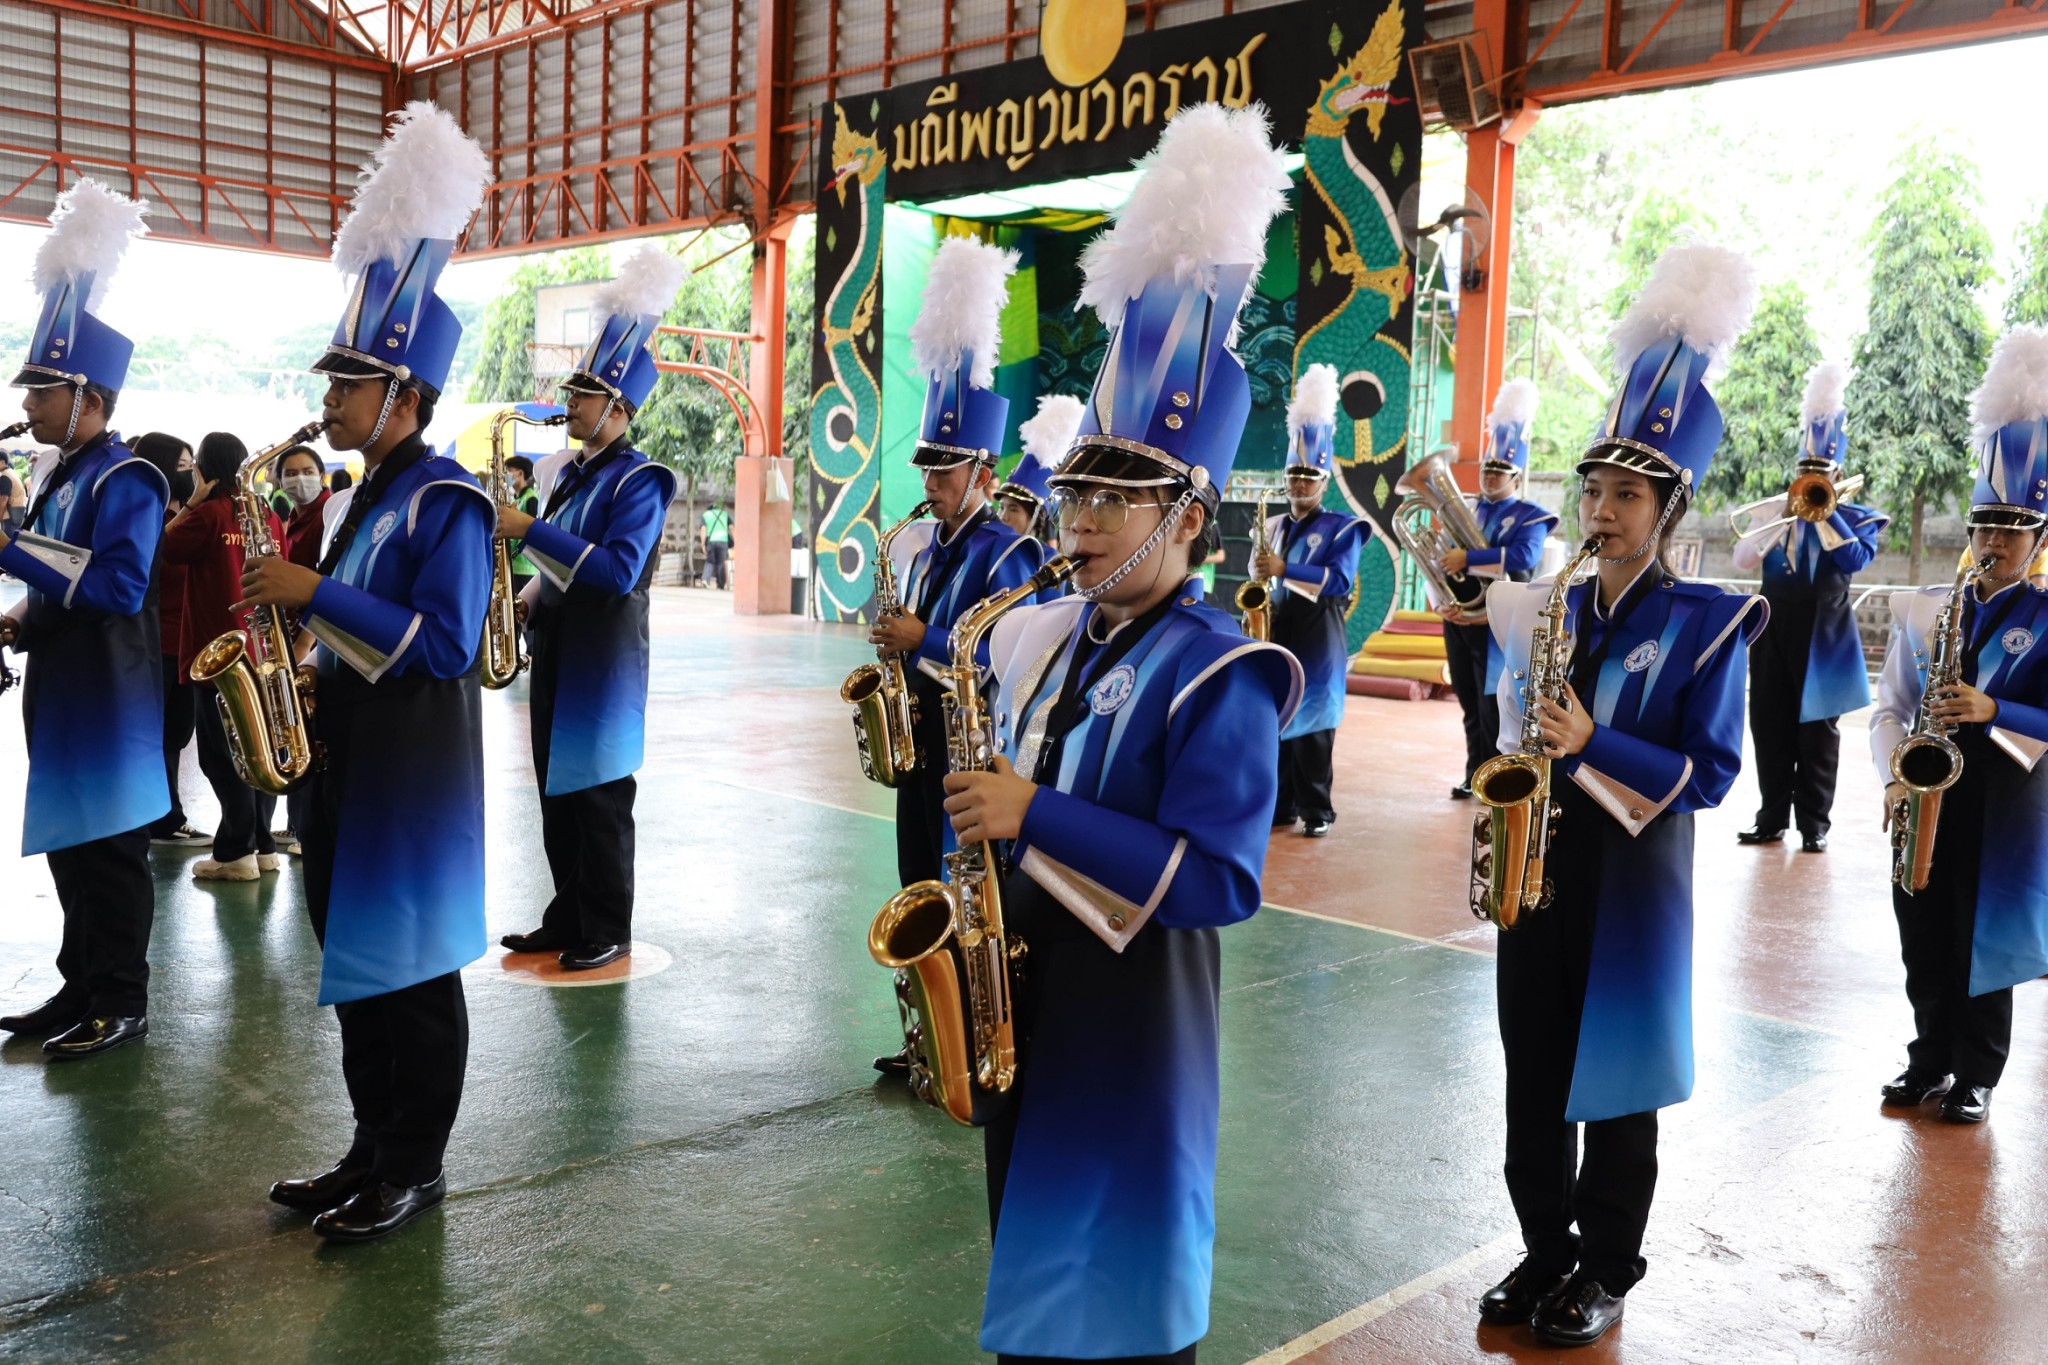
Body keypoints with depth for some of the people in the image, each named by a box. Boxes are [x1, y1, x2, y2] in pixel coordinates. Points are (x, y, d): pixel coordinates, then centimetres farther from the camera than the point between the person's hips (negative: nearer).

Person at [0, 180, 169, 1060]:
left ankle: (121, 1004, 10)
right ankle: (82, 989, 26)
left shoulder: (126, 480, -15)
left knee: (110, 854, 0)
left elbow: (121, 589, -26)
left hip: (110, 704, -9)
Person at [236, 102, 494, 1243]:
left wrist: (315, 594, -22)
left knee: (411, 968, 1)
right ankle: (372, 1148, 28)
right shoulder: (357, 501, 14)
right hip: (344, 762, 9)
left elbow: (446, 646, -23)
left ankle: (417, 1169, 15)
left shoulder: (449, 504, -14)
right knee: (355, 963, 15)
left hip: (414, 776, -9)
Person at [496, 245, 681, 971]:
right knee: (557, 790, 13)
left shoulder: (638, 479, -12)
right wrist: (536, 596, 5)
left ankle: (608, 931, 10)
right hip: (558, 651, 9)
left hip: (601, 662, -9)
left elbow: (619, 571, -24)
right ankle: (567, 918, 24)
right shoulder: (574, 474, 14)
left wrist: (530, 531, -24)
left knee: (598, 797, -1)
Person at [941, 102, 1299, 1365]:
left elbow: (1221, 879, -24)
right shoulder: (1039, 643, 6)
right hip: (1019, 1001, 7)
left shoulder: (1219, 677, -16)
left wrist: (1037, 817, -27)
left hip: (1129, 1030, -7)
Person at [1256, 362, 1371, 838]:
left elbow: (1340, 579, -17)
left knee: (1312, 725, -2)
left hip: (1317, 640, -5)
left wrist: (1285, 570, -25)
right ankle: (1279, 804, 16)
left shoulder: (1343, 527, -2)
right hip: (1275, 633, 5)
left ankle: (1316, 809, 6)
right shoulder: (1274, 526, 13)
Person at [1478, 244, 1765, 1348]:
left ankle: (1604, 1273, 25)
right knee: (1534, 1080, 13)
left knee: (1615, 1088, 8)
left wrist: (1593, 747, -24)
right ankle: (1544, 1254, 30)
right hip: (1538, 865, 5)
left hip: (1631, 882, -4)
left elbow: (1711, 770, -14)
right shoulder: (1548, 608, 4)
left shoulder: (1708, 623, -9)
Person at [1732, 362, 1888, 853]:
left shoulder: (1858, 518, 4)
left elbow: (1855, 559, -16)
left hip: (1822, 632, -3)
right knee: (1769, 725, 4)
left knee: (1816, 727, 0)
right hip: (1775, 628, 3)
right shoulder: (1777, 513, 13)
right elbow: (1743, 561, -1)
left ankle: (1814, 824, 5)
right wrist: (1785, 517, -11)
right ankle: (1772, 818, 12)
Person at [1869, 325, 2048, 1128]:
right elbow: (1888, 708, 5)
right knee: (1925, 943, 11)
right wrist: (1893, 777, -8)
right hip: (1925, 800, 3)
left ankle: (1976, 1075, 20)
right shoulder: (1923, 611, 6)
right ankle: (1929, 1060, 27)